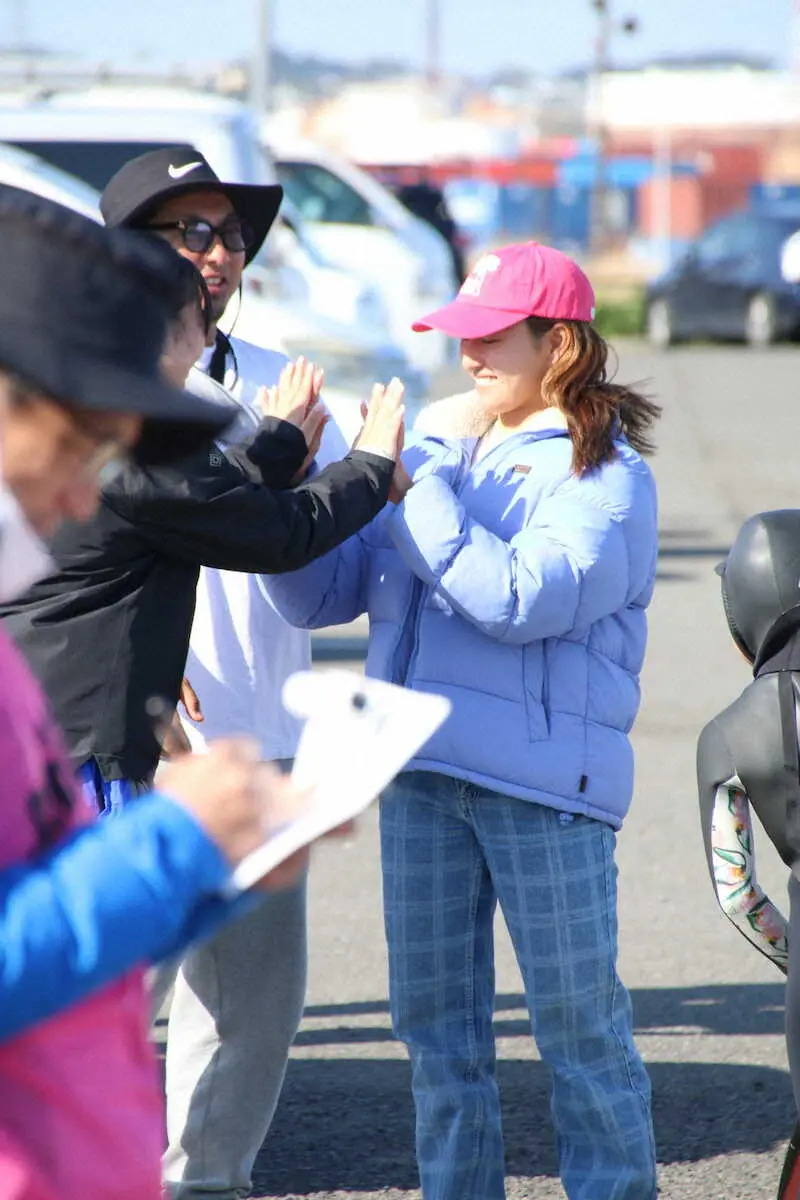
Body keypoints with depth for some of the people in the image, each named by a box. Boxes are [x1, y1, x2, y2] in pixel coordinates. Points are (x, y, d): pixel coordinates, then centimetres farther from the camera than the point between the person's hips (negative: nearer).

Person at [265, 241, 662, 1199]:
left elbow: (521, 599, -21)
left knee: (576, 1016, -1)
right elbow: (317, 593, 14)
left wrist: (403, 488, -18)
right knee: (433, 1014, 11)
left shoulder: (605, 474, -4)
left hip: (543, 779, -6)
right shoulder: (439, 455, 14)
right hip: (423, 773, 6)